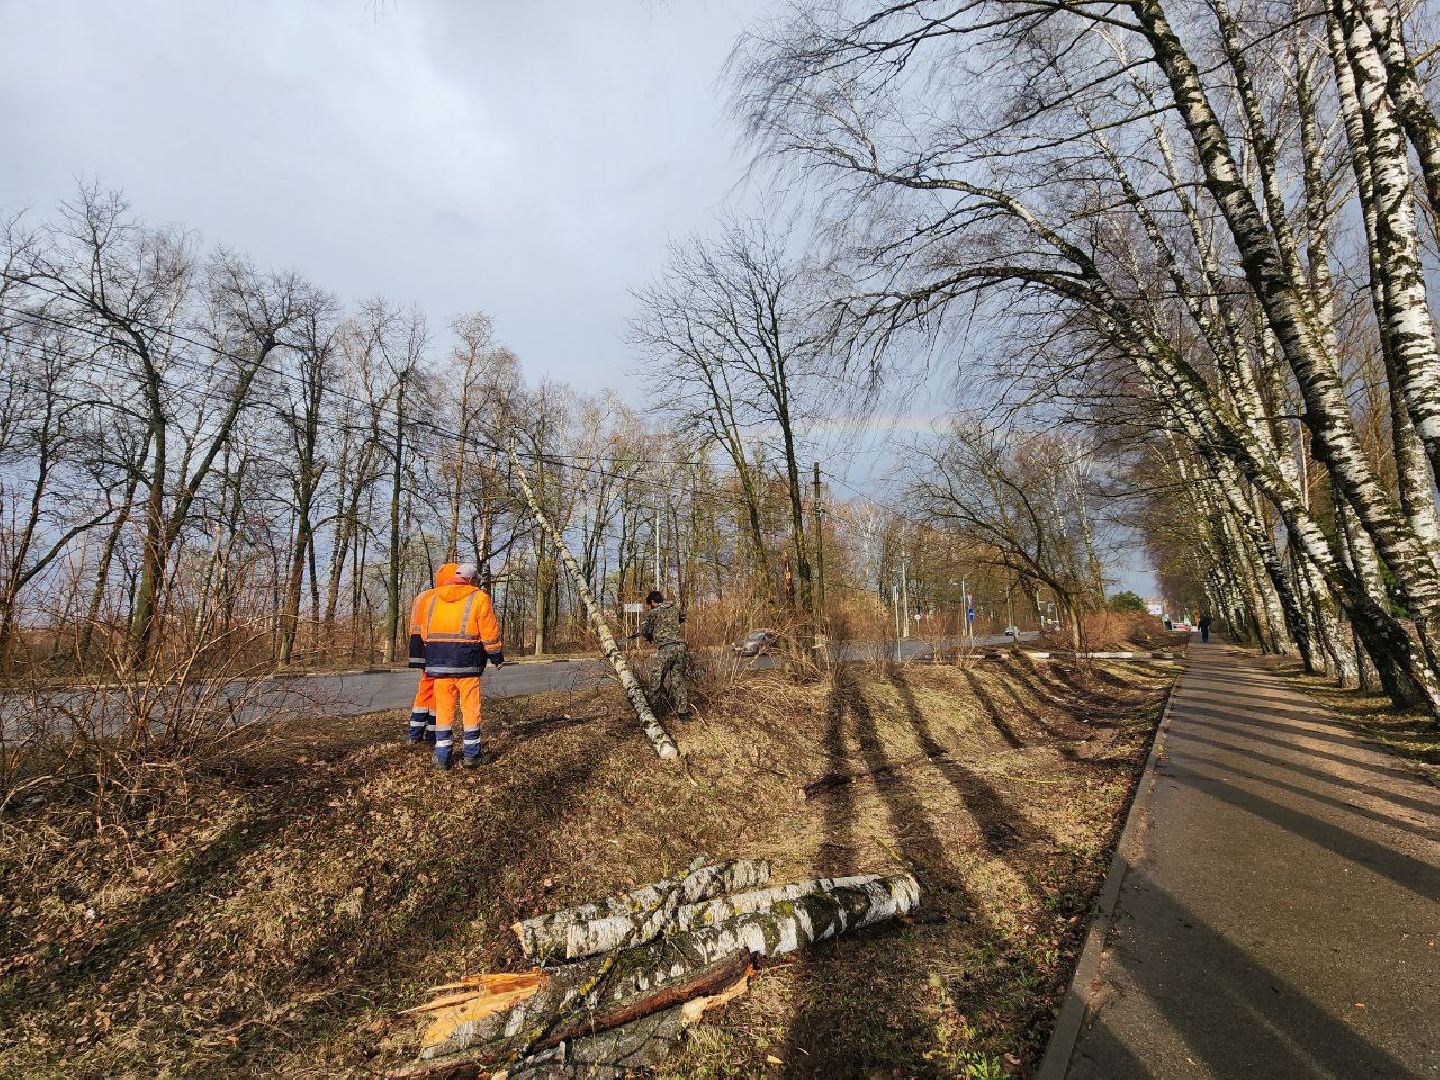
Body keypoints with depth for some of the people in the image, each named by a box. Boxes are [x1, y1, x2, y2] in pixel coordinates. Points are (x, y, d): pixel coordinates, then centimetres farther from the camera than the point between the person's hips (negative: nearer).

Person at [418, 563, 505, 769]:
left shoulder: (433, 598, 12)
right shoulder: (478, 597, -3)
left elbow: (424, 632, 14)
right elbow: (489, 632, -5)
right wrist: (497, 656, 6)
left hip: (438, 661, 4)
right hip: (466, 661, -4)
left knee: (443, 708, 10)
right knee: (470, 708, 5)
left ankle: (443, 756, 12)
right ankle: (471, 755, 11)